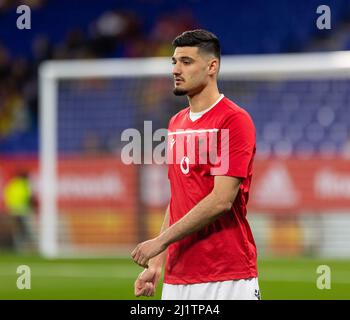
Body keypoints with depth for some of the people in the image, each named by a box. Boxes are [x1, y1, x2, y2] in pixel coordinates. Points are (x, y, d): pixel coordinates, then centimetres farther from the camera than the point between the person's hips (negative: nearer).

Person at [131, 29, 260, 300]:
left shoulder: (234, 120, -9)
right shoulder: (176, 123, 16)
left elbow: (221, 201, -16)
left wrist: (160, 241, -14)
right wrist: (156, 264, 13)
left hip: (227, 278, -7)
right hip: (177, 279, 7)